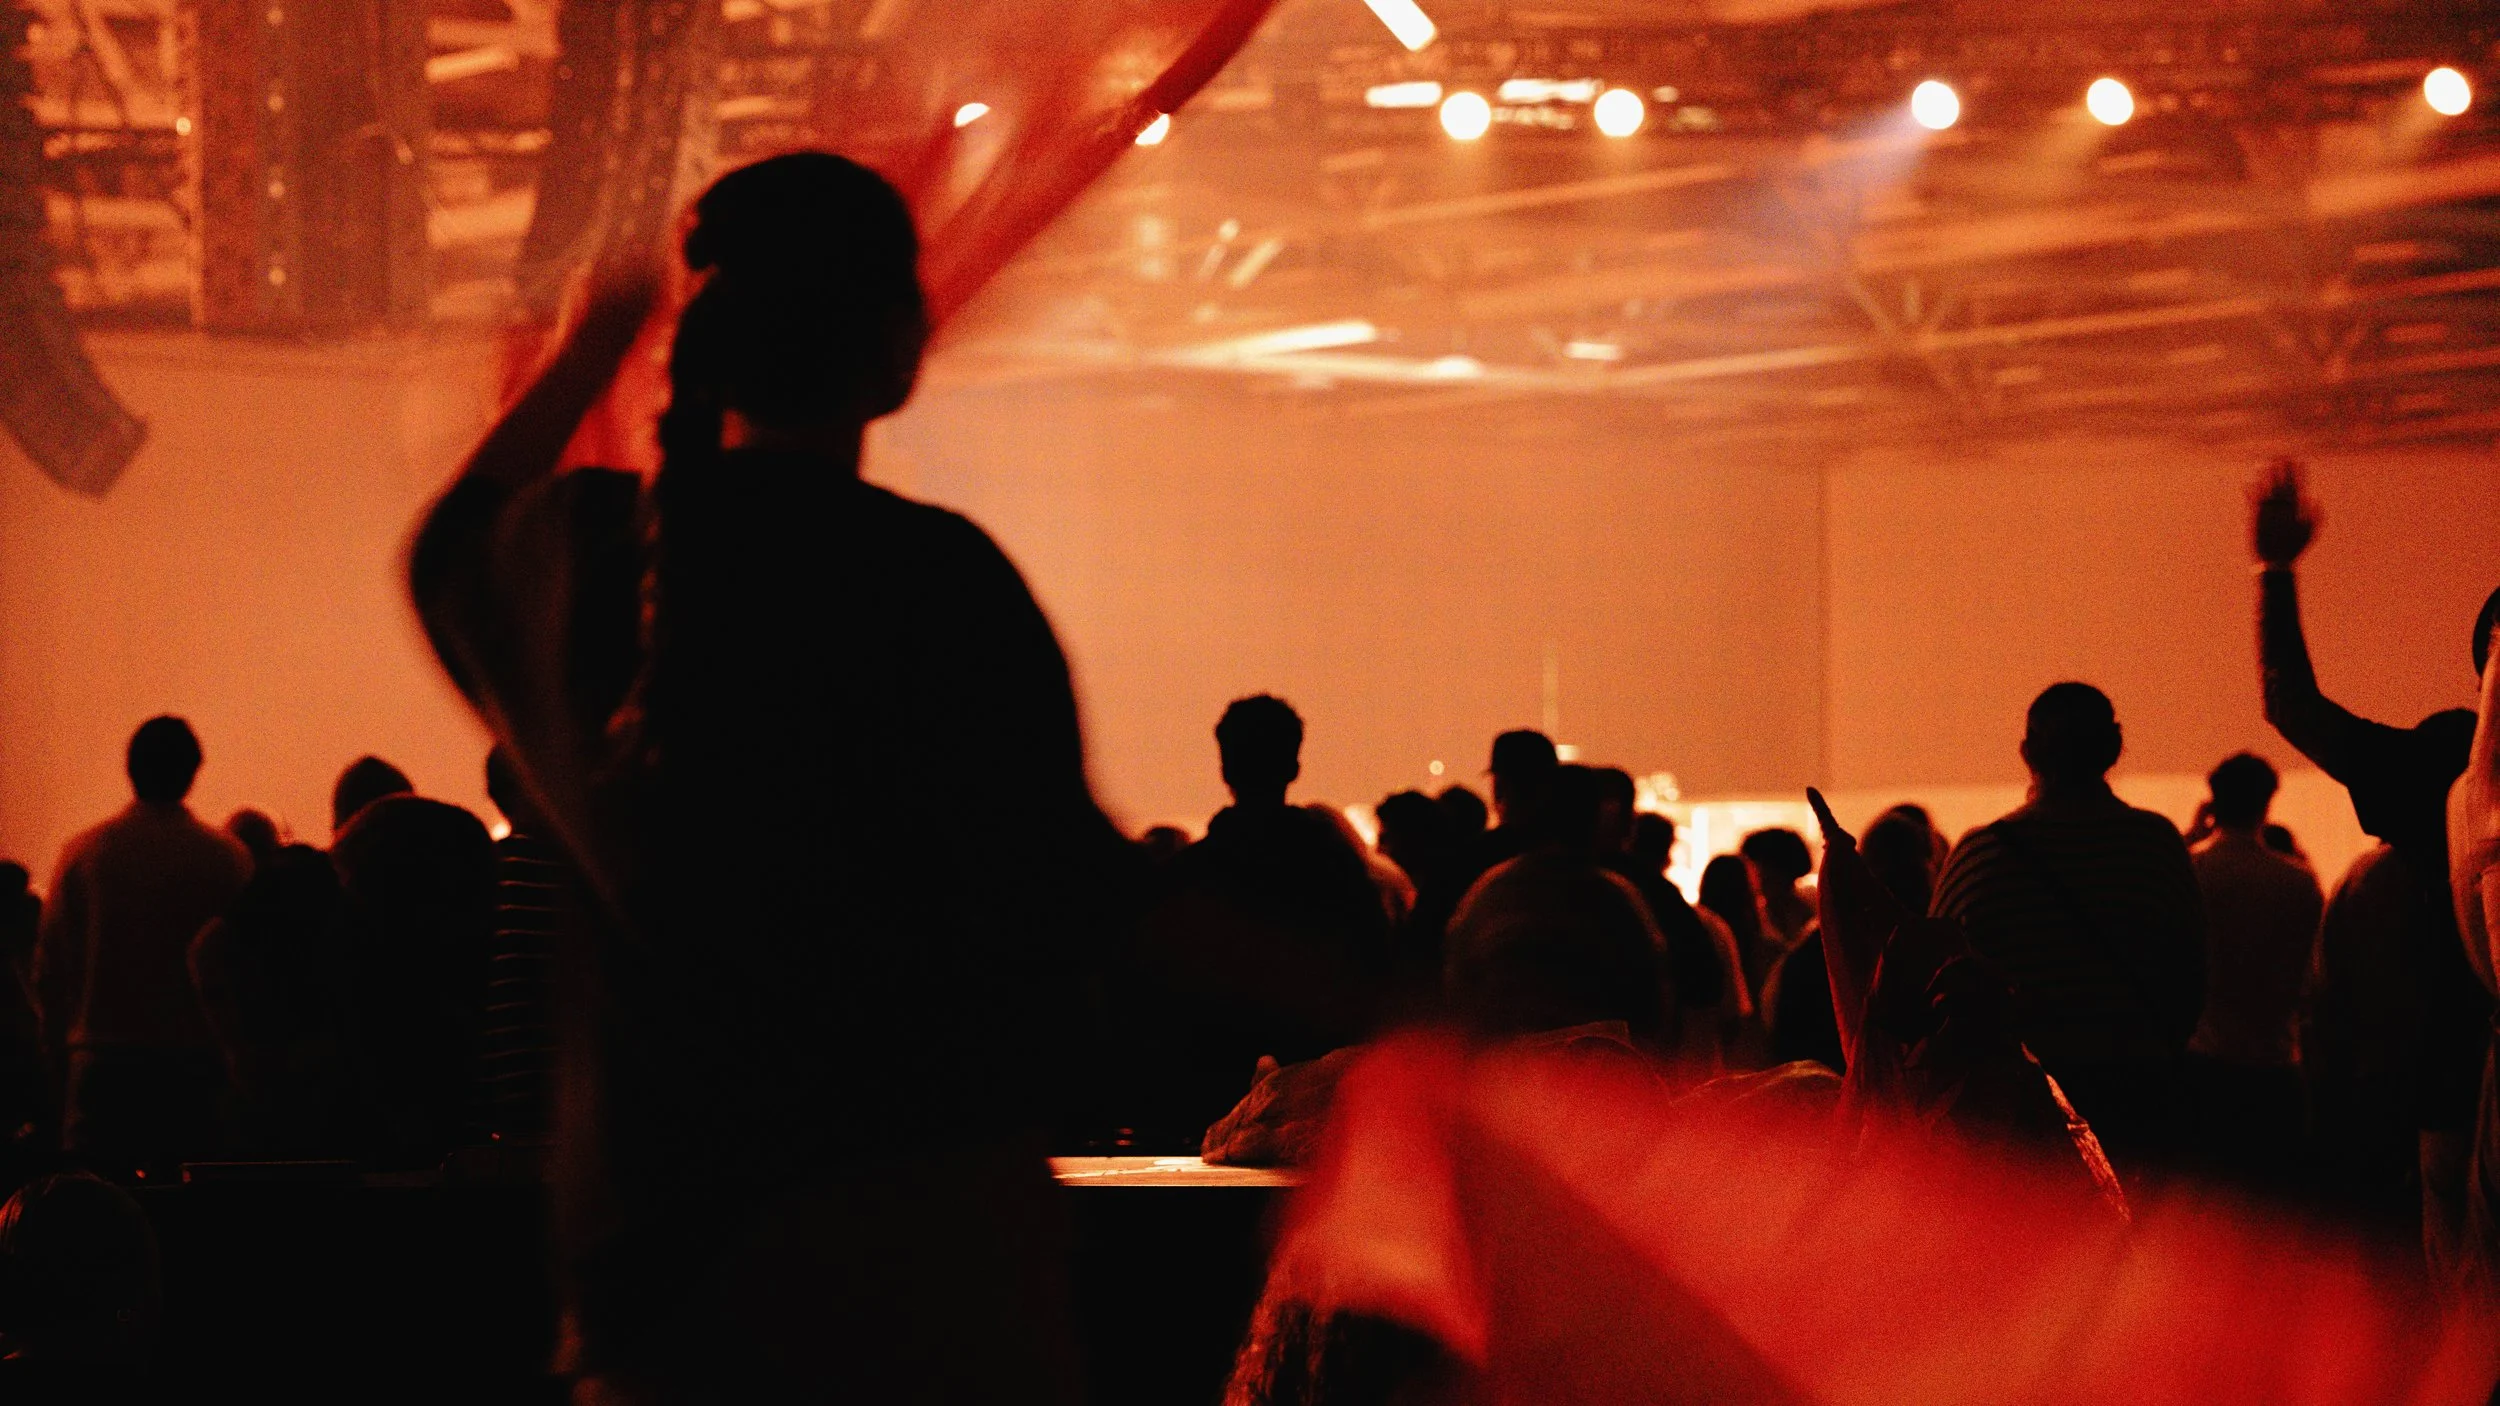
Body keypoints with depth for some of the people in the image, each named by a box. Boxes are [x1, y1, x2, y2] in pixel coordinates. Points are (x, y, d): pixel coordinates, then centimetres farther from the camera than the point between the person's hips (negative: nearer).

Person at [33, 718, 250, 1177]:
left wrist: (60, 1044, 14)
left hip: (102, 1062, 0)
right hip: (197, 1062, 0)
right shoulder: (228, 857, -4)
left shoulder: (83, 853, -1)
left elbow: (49, 965, 3)